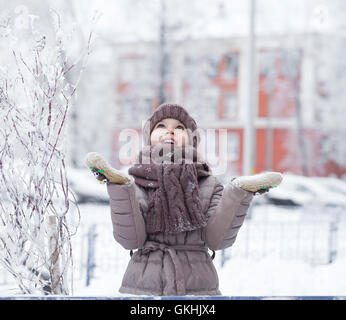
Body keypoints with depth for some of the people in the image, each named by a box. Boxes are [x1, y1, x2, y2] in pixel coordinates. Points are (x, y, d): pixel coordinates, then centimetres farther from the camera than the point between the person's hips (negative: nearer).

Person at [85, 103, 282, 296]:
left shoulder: (209, 185, 10)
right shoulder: (134, 184, 8)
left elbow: (218, 240, -2)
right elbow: (129, 239, -6)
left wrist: (240, 193, -10)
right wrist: (118, 186, -13)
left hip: (198, 287, 1)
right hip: (143, 286, 0)